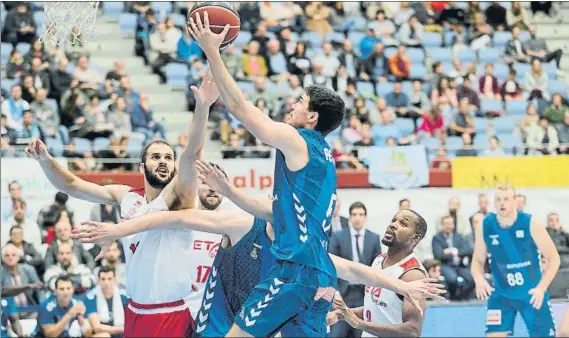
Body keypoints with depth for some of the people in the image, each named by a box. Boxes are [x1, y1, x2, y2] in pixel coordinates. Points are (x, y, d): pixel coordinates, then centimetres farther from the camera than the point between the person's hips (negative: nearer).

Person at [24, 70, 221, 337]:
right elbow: (71, 185, 11)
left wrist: (202, 108, -41)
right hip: (135, 313, 5)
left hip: (172, 316, -5)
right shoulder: (125, 196, 6)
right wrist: (45, 159, -8)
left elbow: (191, 154, -25)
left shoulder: (179, 196, -8)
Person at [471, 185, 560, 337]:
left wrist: (541, 288, -22)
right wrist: (479, 280, -21)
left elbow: (553, 258, -10)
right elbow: (478, 261, 2)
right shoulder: (484, 226, -10)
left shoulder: (531, 224, -16)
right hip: (501, 294, 1)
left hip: (533, 294, -1)